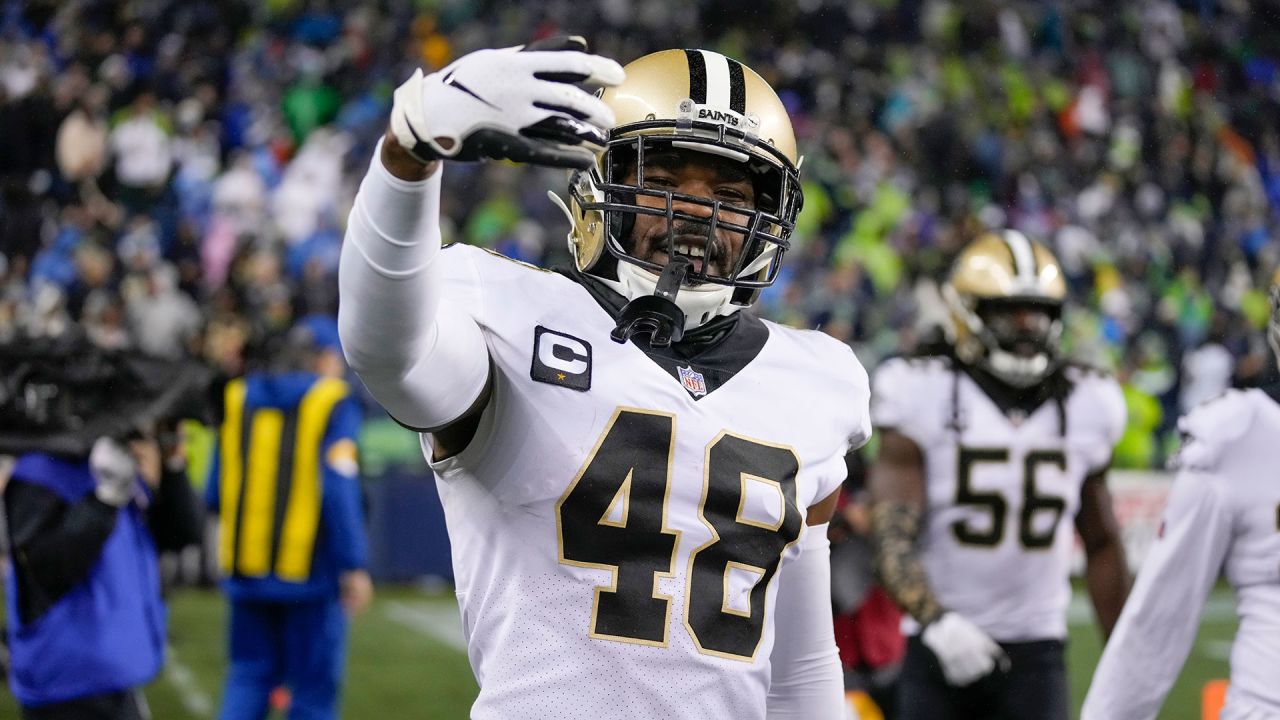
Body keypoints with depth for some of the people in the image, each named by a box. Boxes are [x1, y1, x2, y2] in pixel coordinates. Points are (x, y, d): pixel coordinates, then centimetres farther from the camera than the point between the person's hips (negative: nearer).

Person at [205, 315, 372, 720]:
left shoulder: (238, 398, 6)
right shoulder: (332, 404, -8)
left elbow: (215, 493, 6)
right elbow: (339, 491, -15)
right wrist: (354, 566, -13)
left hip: (246, 566, 5)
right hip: (310, 568, -4)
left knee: (249, 676, 14)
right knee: (314, 686, 5)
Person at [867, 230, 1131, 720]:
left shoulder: (1085, 405, 6)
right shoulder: (924, 396, -6)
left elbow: (1101, 545, 17)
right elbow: (894, 539, -14)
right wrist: (937, 622, -30)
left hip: (1035, 654, 2)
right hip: (939, 646, -2)